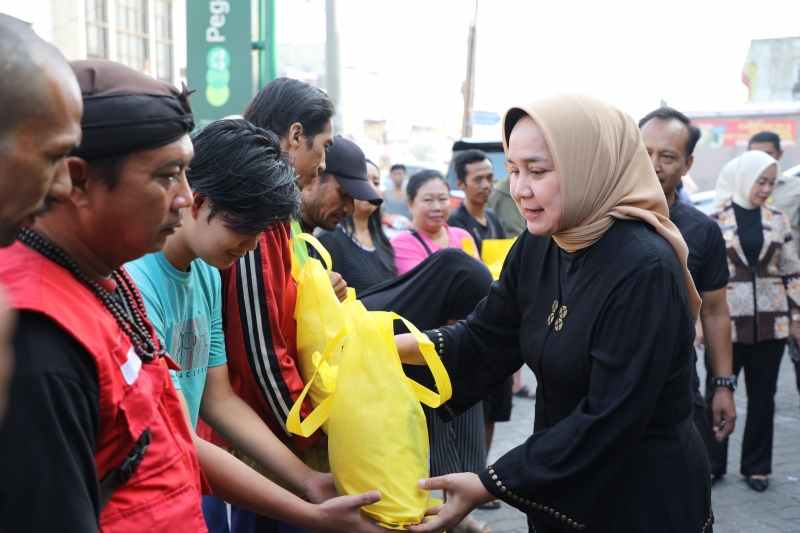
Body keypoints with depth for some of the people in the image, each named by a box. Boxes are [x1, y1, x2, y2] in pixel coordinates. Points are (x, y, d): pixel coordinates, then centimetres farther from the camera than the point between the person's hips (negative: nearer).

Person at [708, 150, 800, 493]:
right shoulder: (715, 221, -3)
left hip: (771, 323, 3)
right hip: (727, 323, -3)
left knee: (762, 397, 10)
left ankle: (756, 466, 22)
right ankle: (713, 463, 18)